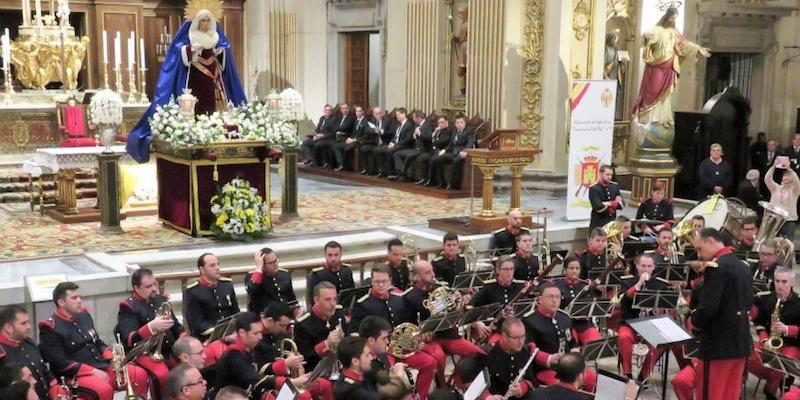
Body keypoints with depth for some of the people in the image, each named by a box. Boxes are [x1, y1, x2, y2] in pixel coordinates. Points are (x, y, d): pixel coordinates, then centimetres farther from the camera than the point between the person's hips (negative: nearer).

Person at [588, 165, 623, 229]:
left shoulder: (614, 186, 6)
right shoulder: (594, 188, -12)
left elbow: (622, 204, 4)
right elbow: (598, 207, -20)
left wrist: (607, 204, -14)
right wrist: (615, 203, -6)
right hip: (598, 225, -5)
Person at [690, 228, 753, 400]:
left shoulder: (716, 267, -17)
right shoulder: (742, 266, 11)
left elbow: (708, 307, -23)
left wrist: (695, 321, -3)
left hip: (719, 343, -8)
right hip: (741, 341, 8)